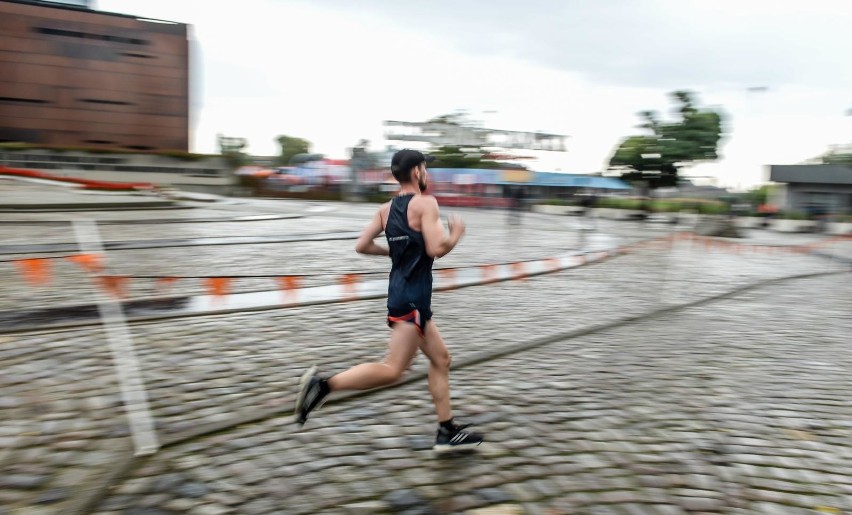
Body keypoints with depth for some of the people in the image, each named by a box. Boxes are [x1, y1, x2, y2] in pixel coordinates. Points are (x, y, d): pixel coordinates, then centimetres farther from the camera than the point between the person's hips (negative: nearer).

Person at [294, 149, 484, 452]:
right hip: (412, 296, -9)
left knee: (441, 359, 16)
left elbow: (361, 246, 8)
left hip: (400, 291, 9)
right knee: (393, 370, -8)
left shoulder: (386, 209, 11)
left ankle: (447, 432, 21)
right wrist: (456, 233, -1)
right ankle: (324, 385, -14)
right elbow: (436, 249, -21)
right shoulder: (426, 203, -11)